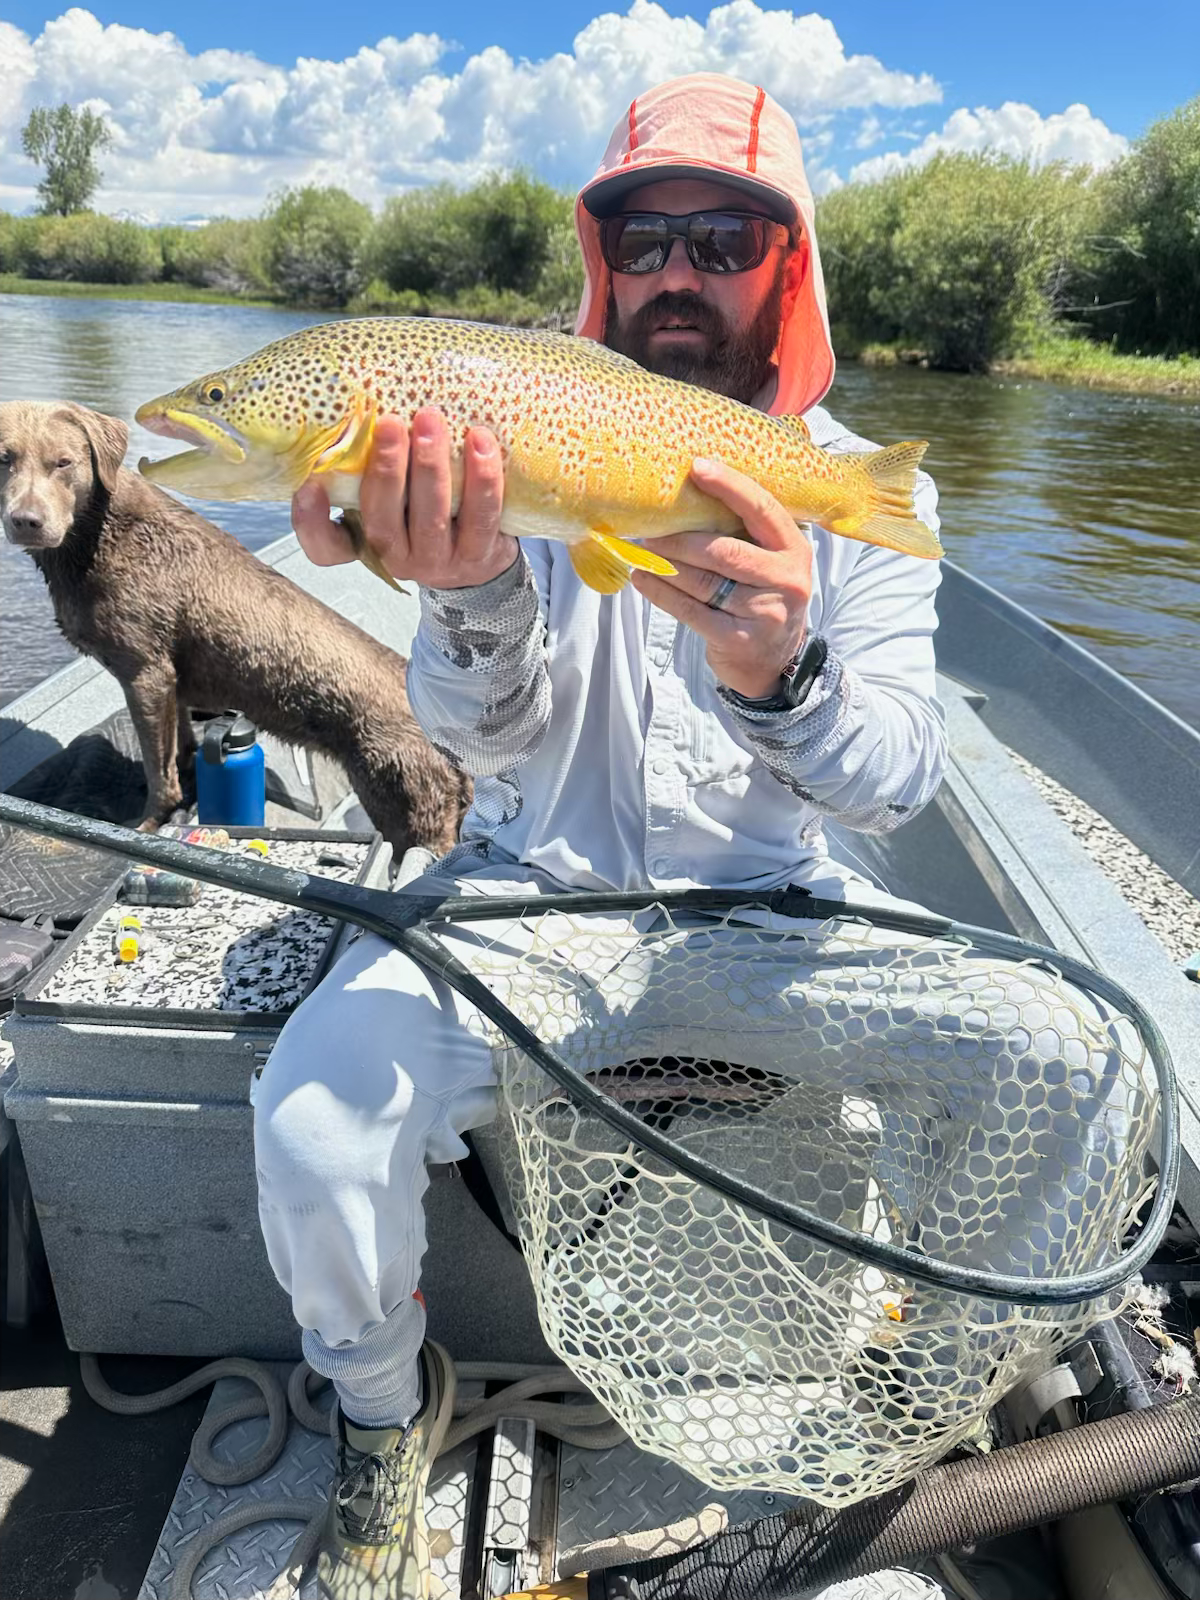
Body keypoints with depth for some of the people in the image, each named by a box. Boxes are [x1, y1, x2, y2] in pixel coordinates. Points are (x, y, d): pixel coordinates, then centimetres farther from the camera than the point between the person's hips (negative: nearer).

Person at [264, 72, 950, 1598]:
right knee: (317, 1124, -24)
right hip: (531, 884, -1)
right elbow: (481, 737, -15)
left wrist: (783, 678, -36)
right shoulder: (519, 444, -4)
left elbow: (897, 784, -13)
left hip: (769, 898, 2)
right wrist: (473, 592, -39)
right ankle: (387, 1413, 12)